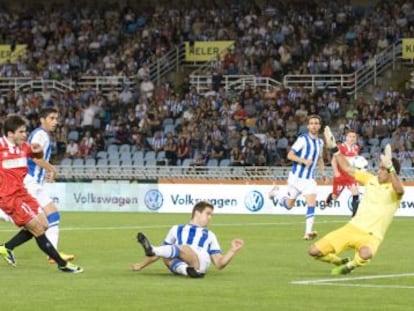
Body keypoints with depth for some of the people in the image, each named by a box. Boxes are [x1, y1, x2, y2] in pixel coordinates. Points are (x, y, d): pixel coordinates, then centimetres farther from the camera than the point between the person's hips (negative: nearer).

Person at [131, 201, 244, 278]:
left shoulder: (210, 235, 33)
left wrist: (233, 250, 10)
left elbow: (220, 263, 26)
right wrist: (142, 265, 25)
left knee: (183, 248, -35)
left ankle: (152, 250, -58)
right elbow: (162, 253, 34)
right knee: (166, 256, -35)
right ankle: (186, 270, -64)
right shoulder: (177, 229, 34)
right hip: (180, 265, 2)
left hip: (199, 263, -2)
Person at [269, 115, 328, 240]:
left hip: (309, 179, 4)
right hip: (296, 177, -4)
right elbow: (290, 155, -15)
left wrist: (323, 172, 13)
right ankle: (276, 193, 41)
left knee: (312, 203, -15)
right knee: (288, 205, 10)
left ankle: (308, 232, -16)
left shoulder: (320, 142, 8)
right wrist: (304, 160, -28)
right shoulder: (303, 139, -13)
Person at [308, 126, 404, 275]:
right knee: (314, 251, -2)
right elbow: (347, 168, 18)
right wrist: (333, 147, 9)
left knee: (365, 254, -43)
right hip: (352, 228, 6)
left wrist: (389, 167, -48)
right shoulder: (371, 179, 9)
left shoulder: (393, 189, -10)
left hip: (371, 236, -6)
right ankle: (340, 262, 27)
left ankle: (350, 265, -7)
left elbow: (399, 190, -36)